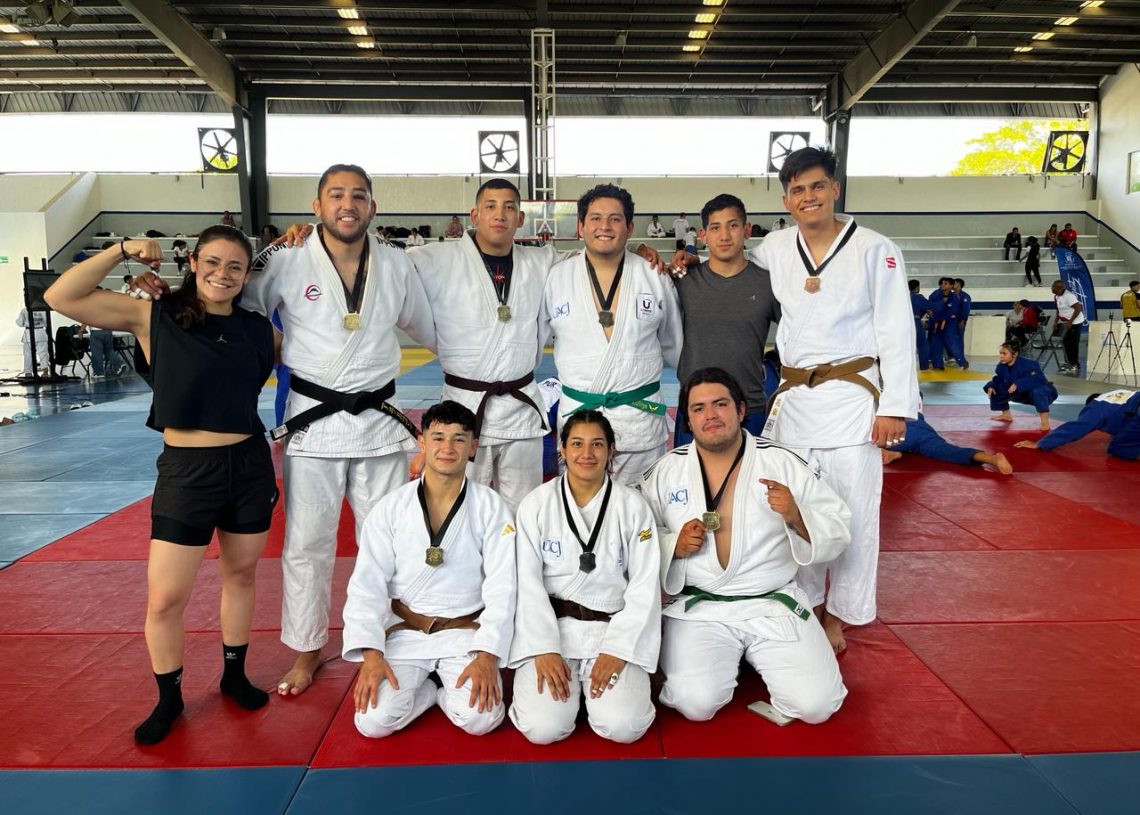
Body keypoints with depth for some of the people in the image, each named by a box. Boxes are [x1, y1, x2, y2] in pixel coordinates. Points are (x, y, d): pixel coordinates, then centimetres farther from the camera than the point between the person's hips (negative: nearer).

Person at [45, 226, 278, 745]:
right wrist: (123, 251, -12)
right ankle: (168, 700, 28)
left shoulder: (257, 328, 2)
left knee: (241, 574, 17)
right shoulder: (154, 317, -6)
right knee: (164, 599, 3)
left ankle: (234, 675, 38)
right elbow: (61, 298, -10)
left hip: (250, 466, 3)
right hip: (186, 471, -2)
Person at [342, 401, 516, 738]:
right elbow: (368, 584, -4)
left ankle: (447, 690, 11)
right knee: (373, 721, -18)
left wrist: (487, 655, -19)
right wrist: (371, 653, -16)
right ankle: (424, 688, 12)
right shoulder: (391, 507, -3)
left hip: (466, 631, -1)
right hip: (405, 631, 1)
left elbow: (501, 587, -8)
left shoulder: (491, 507, -6)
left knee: (481, 718, -21)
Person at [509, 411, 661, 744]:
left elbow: (645, 587, -3)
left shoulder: (633, 507, -2)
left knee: (624, 727, -19)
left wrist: (618, 650, -12)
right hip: (549, 625, 0)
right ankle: (561, 677, 14)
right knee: (543, 728, -18)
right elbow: (528, 582, -4)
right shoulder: (536, 504, -2)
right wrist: (544, 649, -13)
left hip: (613, 628, 0)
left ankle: (596, 679, 12)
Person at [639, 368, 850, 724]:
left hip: (775, 605, 1)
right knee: (697, 704, -19)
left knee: (816, 705, -11)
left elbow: (838, 533, 0)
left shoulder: (783, 463, -3)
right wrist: (674, 545, -14)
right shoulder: (665, 471, 0)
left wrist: (796, 516, -20)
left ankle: (757, 656, 19)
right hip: (698, 608, 0)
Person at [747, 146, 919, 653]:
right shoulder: (773, 249, 6)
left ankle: (838, 619, 19)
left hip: (851, 397, -3)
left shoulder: (875, 251, -4)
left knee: (852, 511, 1)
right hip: (793, 397, 4)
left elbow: (896, 332, -5)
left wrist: (895, 406, -10)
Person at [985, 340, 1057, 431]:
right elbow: (998, 380, -1)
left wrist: (1018, 384, -52)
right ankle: (1006, 415, 25)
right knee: (995, 389, 5)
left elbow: (1038, 379, -42)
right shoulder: (1002, 366, -10)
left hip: (1041, 392, -8)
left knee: (1038, 392, -46)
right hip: (1022, 394, 8)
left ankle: (1045, 422, -34)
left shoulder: (1027, 364, -32)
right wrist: (991, 386, -24)